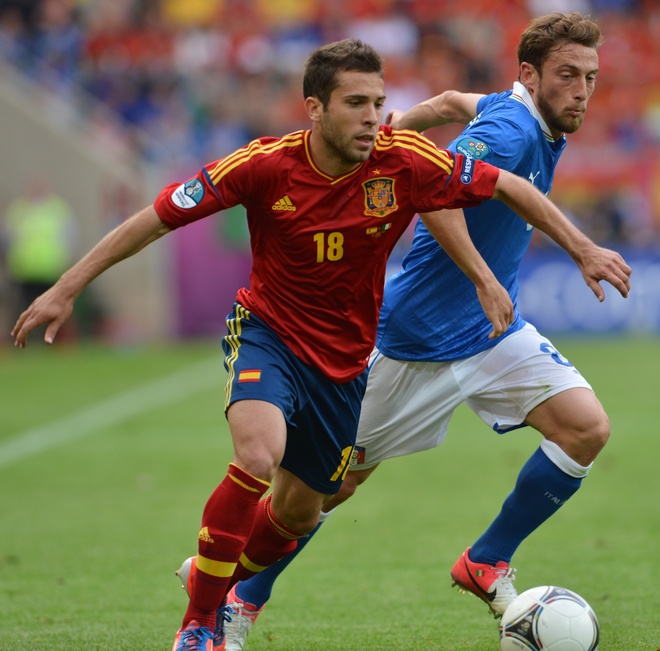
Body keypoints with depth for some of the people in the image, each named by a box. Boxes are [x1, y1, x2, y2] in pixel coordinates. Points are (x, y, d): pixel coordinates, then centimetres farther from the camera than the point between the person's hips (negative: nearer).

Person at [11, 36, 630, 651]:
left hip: (345, 358, 4)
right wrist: (65, 289, -13)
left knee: (298, 513, 12)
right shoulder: (265, 165, -22)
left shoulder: (404, 160, -19)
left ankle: (220, 583, 45)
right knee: (258, 457, -30)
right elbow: (156, 218, -14)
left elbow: (509, 186, -4)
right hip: (267, 330, -4)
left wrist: (583, 250, -3)